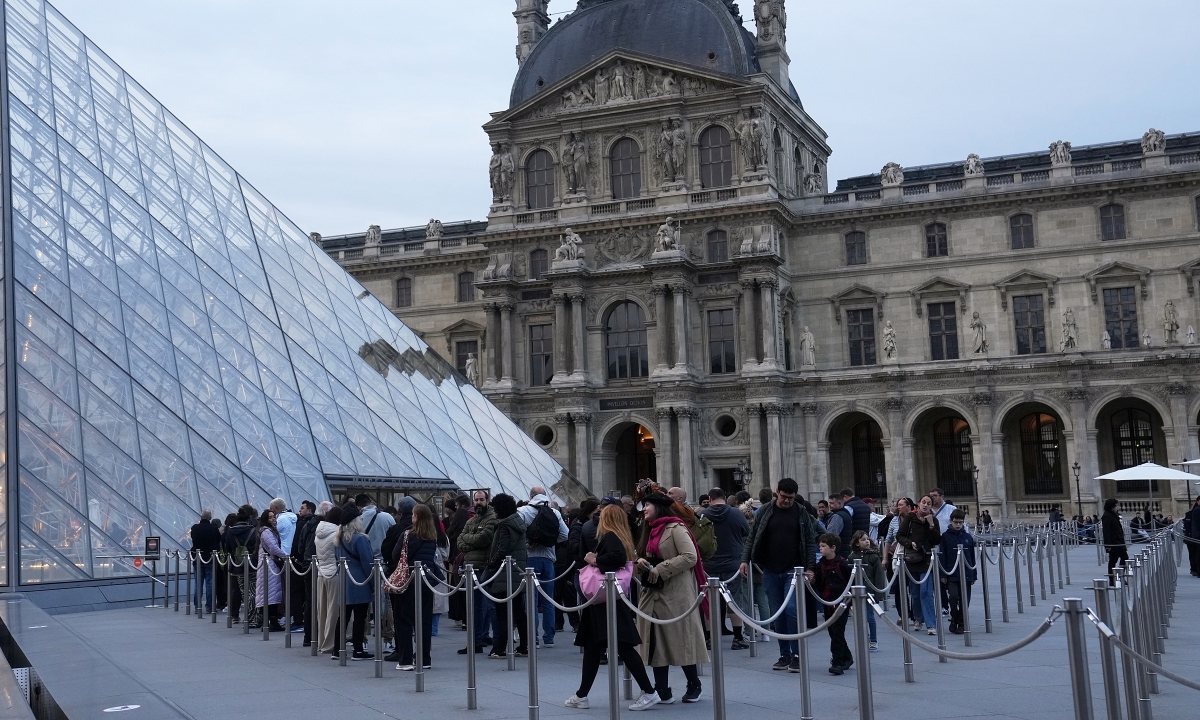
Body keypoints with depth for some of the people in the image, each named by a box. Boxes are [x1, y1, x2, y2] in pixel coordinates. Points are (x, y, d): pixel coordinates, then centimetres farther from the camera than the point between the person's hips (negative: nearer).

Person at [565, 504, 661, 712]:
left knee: (622, 646, -9)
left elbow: (618, 556, -29)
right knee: (592, 647, 13)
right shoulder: (622, 538, 13)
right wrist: (595, 560, 6)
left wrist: (595, 560, -16)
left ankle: (649, 692, -7)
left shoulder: (609, 536, -12)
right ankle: (581, 696, 17)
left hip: (608, 601, -10)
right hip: (607, 600, 10)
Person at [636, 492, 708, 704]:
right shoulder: (651, 530, 18)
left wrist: (661, 569, -19)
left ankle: (694, 686, 14)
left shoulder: (675, 528, -8)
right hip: (652, 593, 8)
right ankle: (662, 691, 7)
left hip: (675, 593, -8)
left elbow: (690, 556, -19)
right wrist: (641, 563, 3)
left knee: (680, 639, -1)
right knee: (656, 642, 4)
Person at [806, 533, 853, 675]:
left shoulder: (842, 564, -11)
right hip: (827, 603, 7)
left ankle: (838, 662, -7)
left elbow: (851, 582, -8)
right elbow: (818, 585, 9)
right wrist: (812, 580, -10)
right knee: (832, 632, 13)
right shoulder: (820, 565, 7)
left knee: (837, 632, -9)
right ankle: (846, 658, 29)